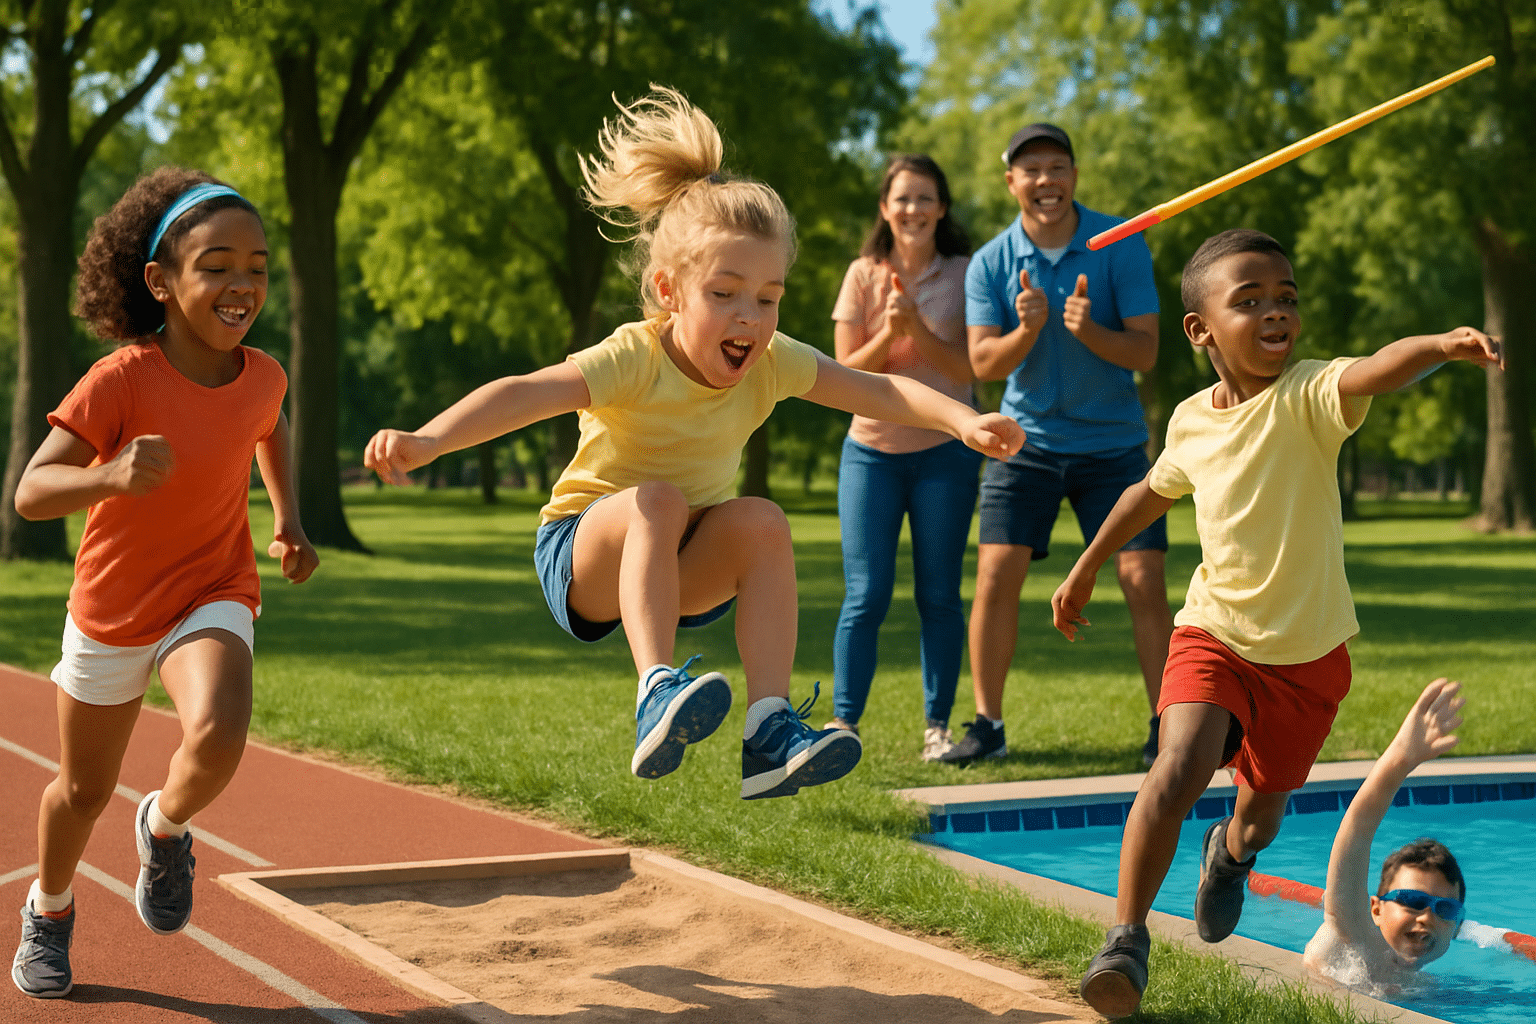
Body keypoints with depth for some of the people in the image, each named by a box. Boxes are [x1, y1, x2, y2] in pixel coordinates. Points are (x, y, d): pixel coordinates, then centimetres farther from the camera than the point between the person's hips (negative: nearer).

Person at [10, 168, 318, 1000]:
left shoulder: (261, 376, -10)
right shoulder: (120, 380, -23)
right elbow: (30, 494, -27)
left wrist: (288, 520, 7)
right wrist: (111, 475, -45)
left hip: (212, 597, 1)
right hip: (111, 609, -1)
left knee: (217, 739, -30)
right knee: (83, 790, 16)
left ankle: (166, 827, 5)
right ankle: (49, 909, 47)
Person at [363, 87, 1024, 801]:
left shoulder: (773, 362, -10)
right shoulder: (635, 358, -26)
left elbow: (876, 391, -11)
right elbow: (523, 394, -40)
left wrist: (963, 421, -28)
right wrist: (427, 441, -56)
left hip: (685, 569, 4)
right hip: (586, 554, -4)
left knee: (761, 520, -26)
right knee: (658, 499, -35)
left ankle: (769, 731, -31)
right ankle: (656, 695, -45)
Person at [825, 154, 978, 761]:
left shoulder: (964, 274, -1)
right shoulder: (864, 275, 2)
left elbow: (966, 370, -7)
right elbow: (847, 372, -1)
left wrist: (918, 328, -21)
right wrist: (887, 334, -17)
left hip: (945, 450, 0)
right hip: (871, 451, 0)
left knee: (939, 595, 2)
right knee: (865, 596, -5)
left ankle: (937, 725, 9)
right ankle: (843, 722, 0)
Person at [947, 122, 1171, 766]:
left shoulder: (1120, 246, -7)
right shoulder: (990, 264, -4)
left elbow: (1145, 351, -11)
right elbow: (983, 363, -8)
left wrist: (1088, 330, -30)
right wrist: (1026, 331, -27)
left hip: (1113, 442, -1)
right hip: (1027, 439, 1)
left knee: (1143, 580, -7)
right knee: (996, 574, -8)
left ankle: (1165, 727, 4)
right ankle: (987, 724, 4)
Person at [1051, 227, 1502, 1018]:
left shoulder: (1308, 397, -16)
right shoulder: (1191, 421, -3)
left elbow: (1376, 372, -39)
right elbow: (1153, 491, 19)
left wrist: (1442, 345, -61)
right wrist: (1084, 570, 28)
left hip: (1308, 655, -1)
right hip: (1214, 635, 1)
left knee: (1259, 819, 15)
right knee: (1178, 769, -26)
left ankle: (1230, 851, 53)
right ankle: (1126, 936, -13)